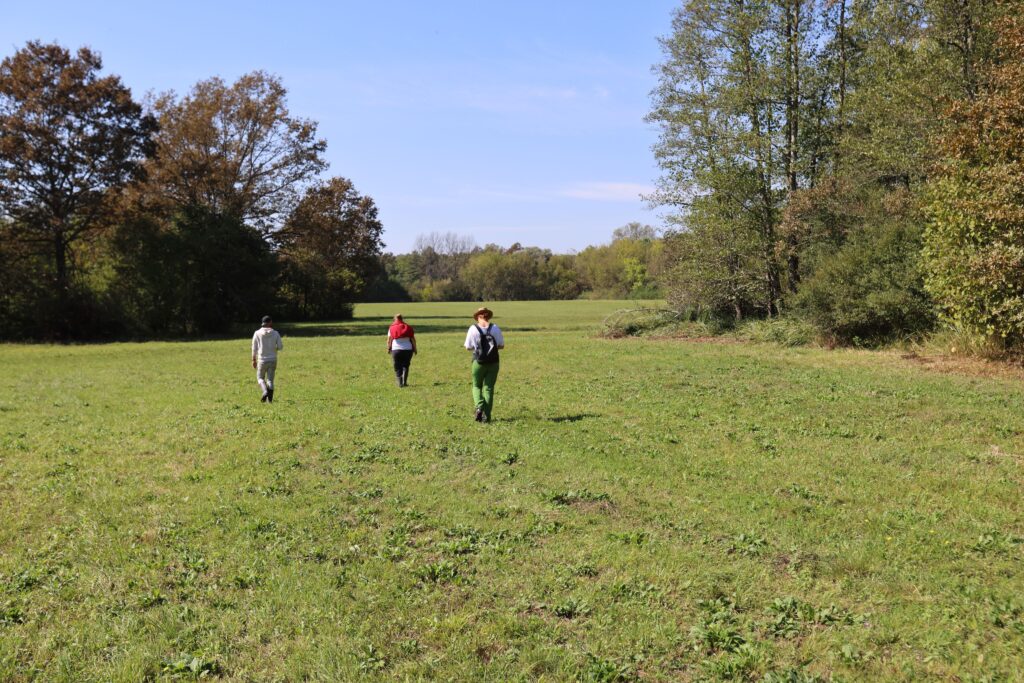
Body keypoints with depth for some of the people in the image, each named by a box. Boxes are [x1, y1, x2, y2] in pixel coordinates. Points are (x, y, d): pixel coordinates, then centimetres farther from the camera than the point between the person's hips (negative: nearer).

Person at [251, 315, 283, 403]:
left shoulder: (257, 333, -6)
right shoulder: (275, 333, -5)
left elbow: (254, 348, -2)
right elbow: (280, 346, -4)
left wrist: (254, 360, 8)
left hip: (262, 360, -1)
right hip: (273, 360, 1)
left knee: (260, 378, 16)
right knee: (270, 380, 9)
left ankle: (265, 391, -10)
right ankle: (270, 399, 3)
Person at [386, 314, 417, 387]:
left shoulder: (391, 328, 3)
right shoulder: (408, 327, 5)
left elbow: (389, 340, 1)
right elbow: (413, 339, 4)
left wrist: (389, 348, 14)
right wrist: (415, 349, 12)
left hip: (396, 350, -1)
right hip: (408, 349, 1)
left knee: (398, 367, 6)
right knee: (405, 366, 15)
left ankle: (400, 383, -6)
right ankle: (405, 382, 7)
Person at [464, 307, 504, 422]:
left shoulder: (473, 329, -6)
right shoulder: (495, 328, -2)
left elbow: (468, 347, -2)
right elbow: (501, 345, 2)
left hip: (479, 362, -1)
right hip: (493, 362, 1)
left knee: (476, 386, 15)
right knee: (489, 388, 9)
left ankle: (479, 407, -10)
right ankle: (486, 416, 5)